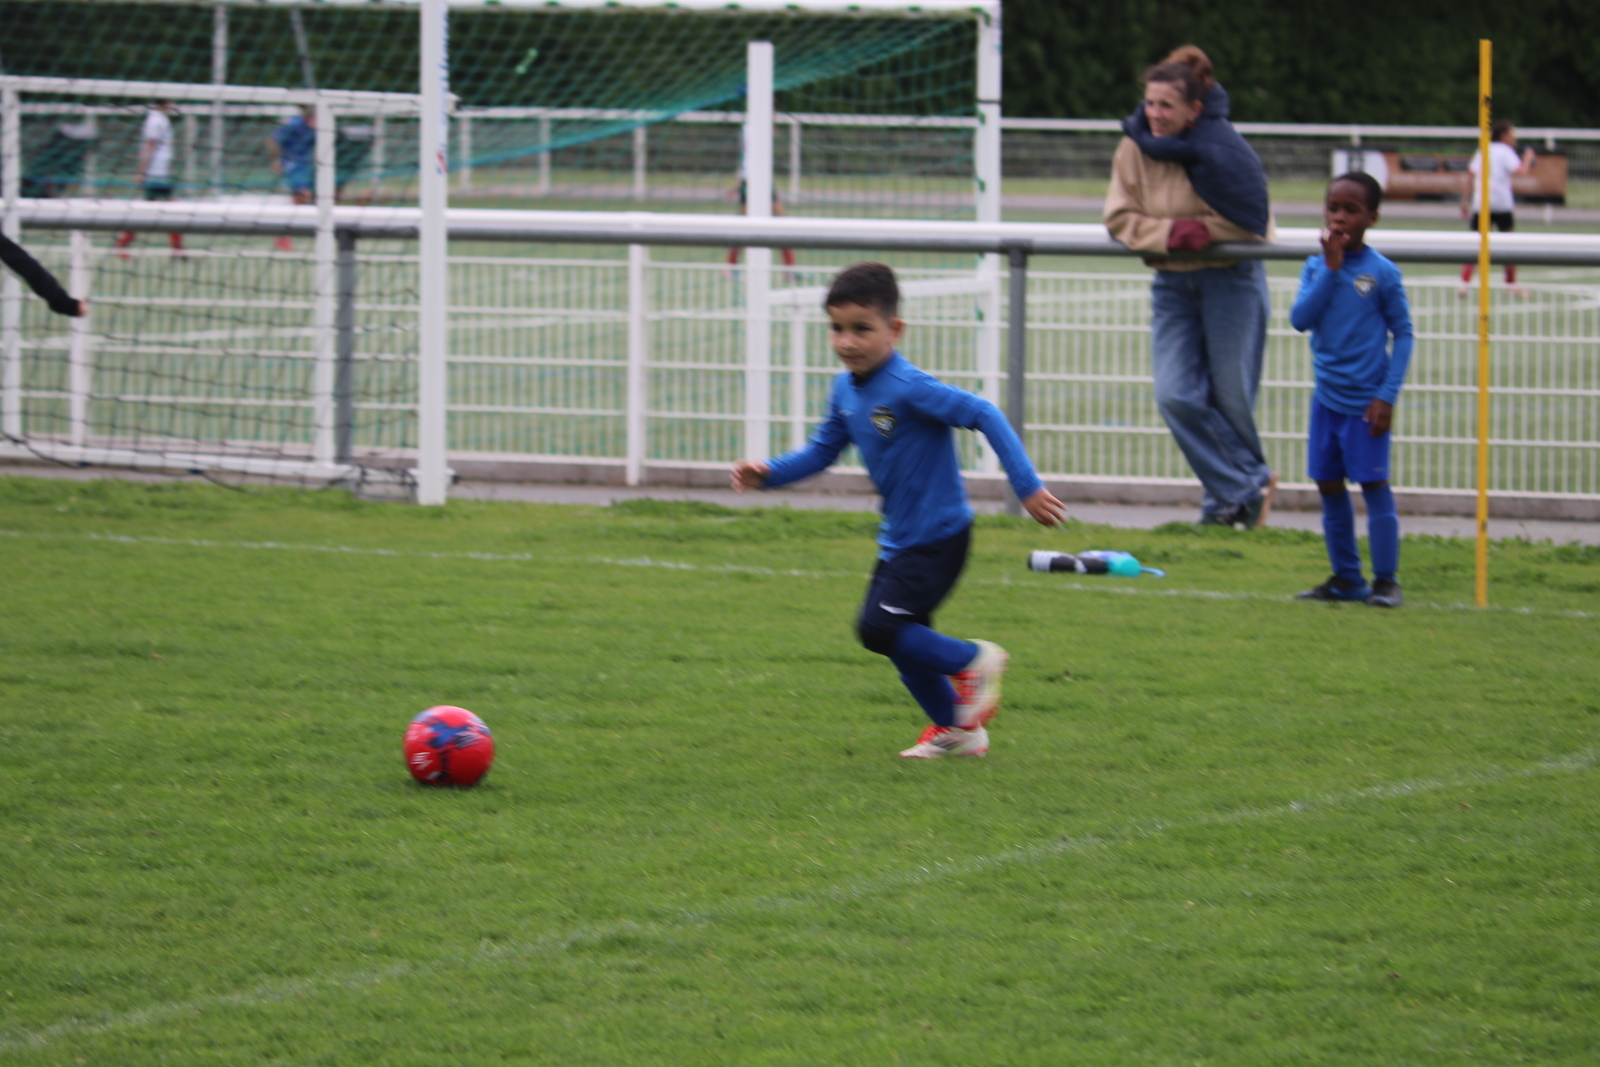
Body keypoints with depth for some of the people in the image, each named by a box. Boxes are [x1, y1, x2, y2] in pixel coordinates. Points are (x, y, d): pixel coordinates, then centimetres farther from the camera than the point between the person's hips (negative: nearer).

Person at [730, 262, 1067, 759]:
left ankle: (972, 661, 3)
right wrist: (767, 473, -3)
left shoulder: (909, 388, -23)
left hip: (938, 537, -9)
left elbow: (985, 415, -25)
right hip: (898, 538, 9)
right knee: (904, 641, 13)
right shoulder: (845, 391, 3)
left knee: (879, 628, -16)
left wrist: (1027, 487, -27)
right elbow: (822, 451, 14)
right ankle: (957, 730, 28)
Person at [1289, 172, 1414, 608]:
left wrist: (1387, 395, -10)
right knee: (1329, 486, 8)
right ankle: (1346, 577, 18)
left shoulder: (1382, 273, -6)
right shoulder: (1316, 268, 4)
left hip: (1365, 400, -5)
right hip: (1327, 398, 5)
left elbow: (1403, 334, -3)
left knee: (1374, 484, -4)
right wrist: (1331, 269, -16)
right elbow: (1300, 319, -8)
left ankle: (1386, 580, 2)